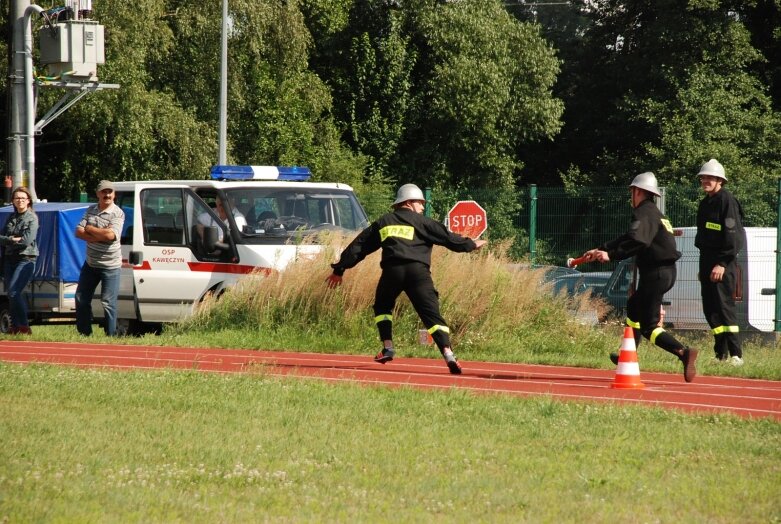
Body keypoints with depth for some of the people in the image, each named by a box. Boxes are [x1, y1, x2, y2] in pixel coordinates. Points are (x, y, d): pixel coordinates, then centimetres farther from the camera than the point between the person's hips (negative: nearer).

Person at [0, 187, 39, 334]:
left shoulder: (32, 218, -3)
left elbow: (27, 240, -14)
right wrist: (14, 239, -10)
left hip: (26, 259, -6)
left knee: (14, 292, -17)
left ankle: (24, 326, -10)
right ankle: (15, 326, 9)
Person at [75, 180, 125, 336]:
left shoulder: (117, 213, -12)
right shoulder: (91, 210, 5)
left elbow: (110, 235, -27)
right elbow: (79, 232, -3)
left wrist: (89, 229, -14)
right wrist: (99, 236, -19)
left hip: (110, 266, -6)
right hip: (90, 263, 6)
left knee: (108, 302, -7)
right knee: (81, 298, 12)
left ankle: (111, 335, 1)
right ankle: (84, 333, 24)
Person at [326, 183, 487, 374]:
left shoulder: (383, 222, 23)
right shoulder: (421, 222, 14)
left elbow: (358, 246, 24)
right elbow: (447, 237, 11)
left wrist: (339, 269, 29)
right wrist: (471, 245, 26)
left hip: (392, 270, 2)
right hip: (418, 271, -2)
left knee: (382, 307, 28)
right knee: (432, 315, -6)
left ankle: (387, 348, 15)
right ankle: (448, 354, -23)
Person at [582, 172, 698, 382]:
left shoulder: (645, 213, -13)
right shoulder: (653, 213, 20)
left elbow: (636, 241, -31)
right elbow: (628, 237, 26)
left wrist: (611, 255, -29)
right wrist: (601, 249, 25)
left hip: (656, 273, -10)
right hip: (665, 272, 10)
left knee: (649, 326, -11)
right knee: (634, 307, 30)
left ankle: (683, 352, -31)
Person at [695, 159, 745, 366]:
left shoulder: (727, 201, -10)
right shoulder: (705, 203, 17)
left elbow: (732, 235, -16)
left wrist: (722, 263, -20)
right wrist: (703, 266, 17)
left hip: (723, 263, -9)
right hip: (707, 260, 9)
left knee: (724, 306, -14)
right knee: (710, 309, 7)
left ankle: (736, 355, -14)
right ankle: (721, 354, 13)